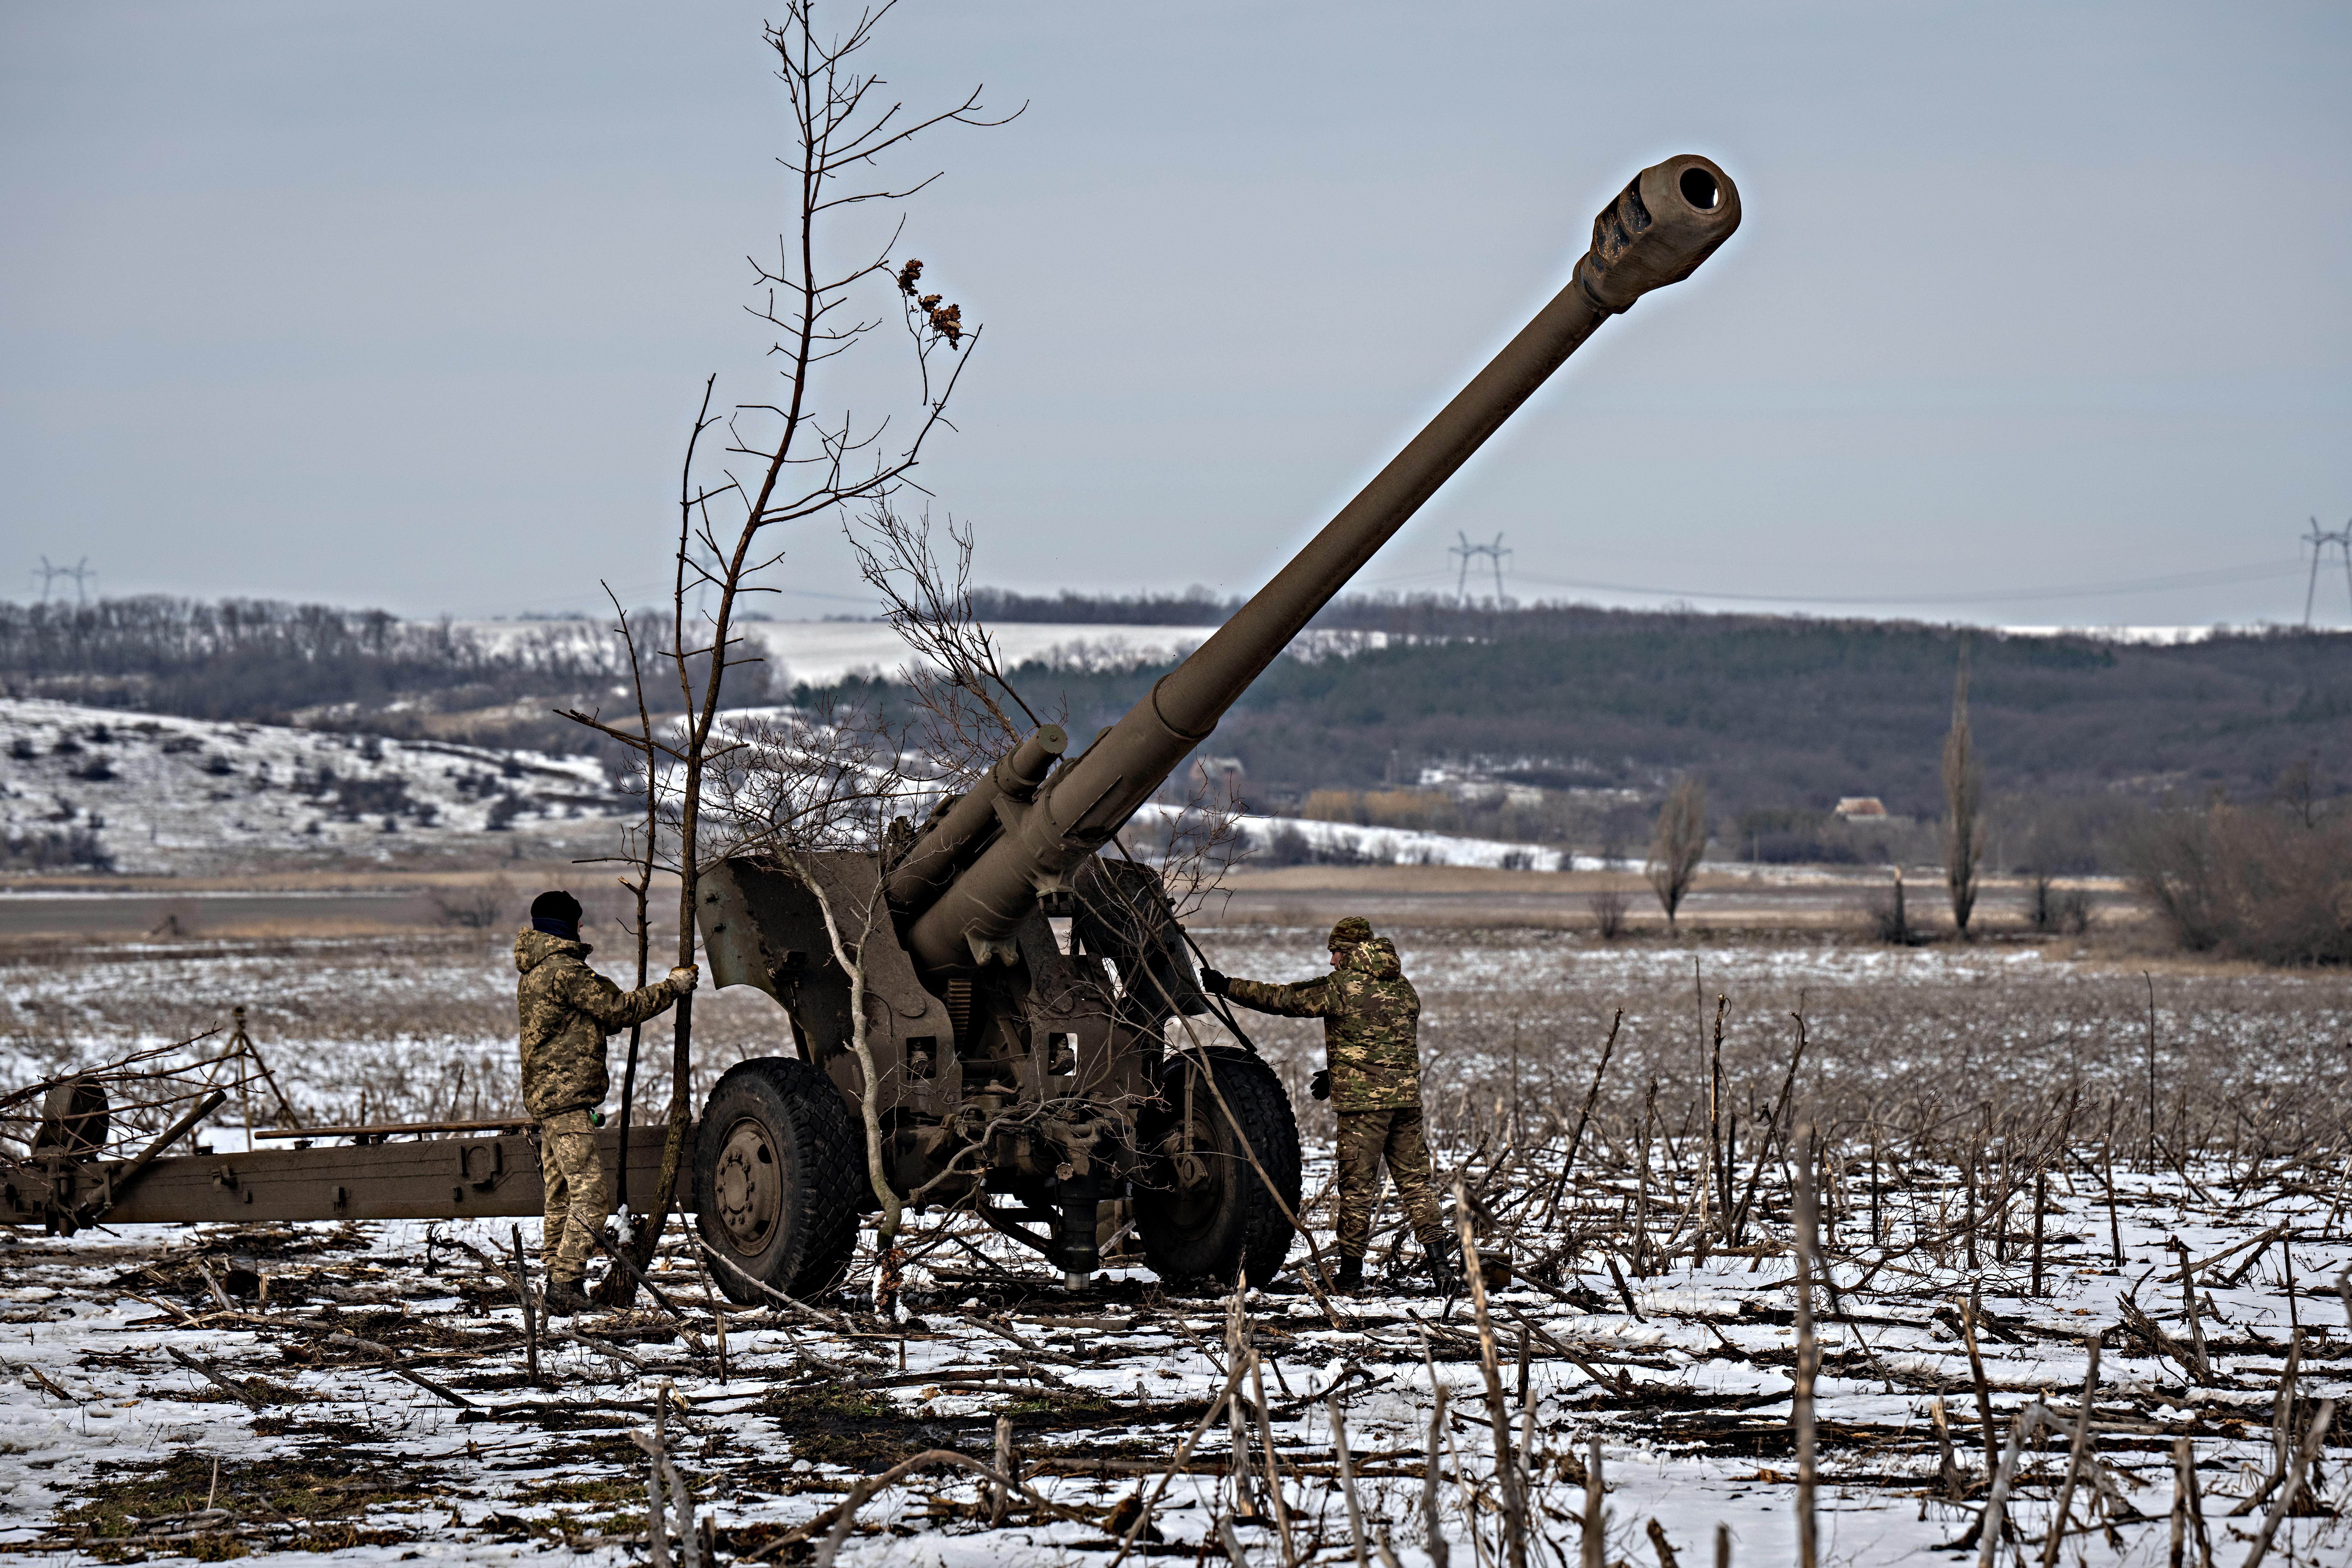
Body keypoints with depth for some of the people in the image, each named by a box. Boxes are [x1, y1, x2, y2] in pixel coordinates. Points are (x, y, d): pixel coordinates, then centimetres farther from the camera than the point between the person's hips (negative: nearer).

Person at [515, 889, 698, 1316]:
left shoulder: (533, 976, 19)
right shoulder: (565, 971, -13)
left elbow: (603, 1018, 22)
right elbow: (619, 1009, -12)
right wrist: (673, 988, -2)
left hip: (544, 1098, 10)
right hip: (570, 1098, -10)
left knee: (561, 1196, 13)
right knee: (590, 1193, -13)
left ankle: (556, 1289, 14)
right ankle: (566, 1285, -19)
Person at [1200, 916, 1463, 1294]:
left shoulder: (1339, 988, -6)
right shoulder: (1404, 989, 13)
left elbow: (1280, 998, 0)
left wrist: (1226, 987, 12)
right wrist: (1337, 1075, 29)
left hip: (1363, 1101, -5)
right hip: (1407, 1095, 5)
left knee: (1357, 1186, 1)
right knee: (1414, 1180, 8)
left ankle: (1351, 1274, 7)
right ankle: (1441, 1260, -2)